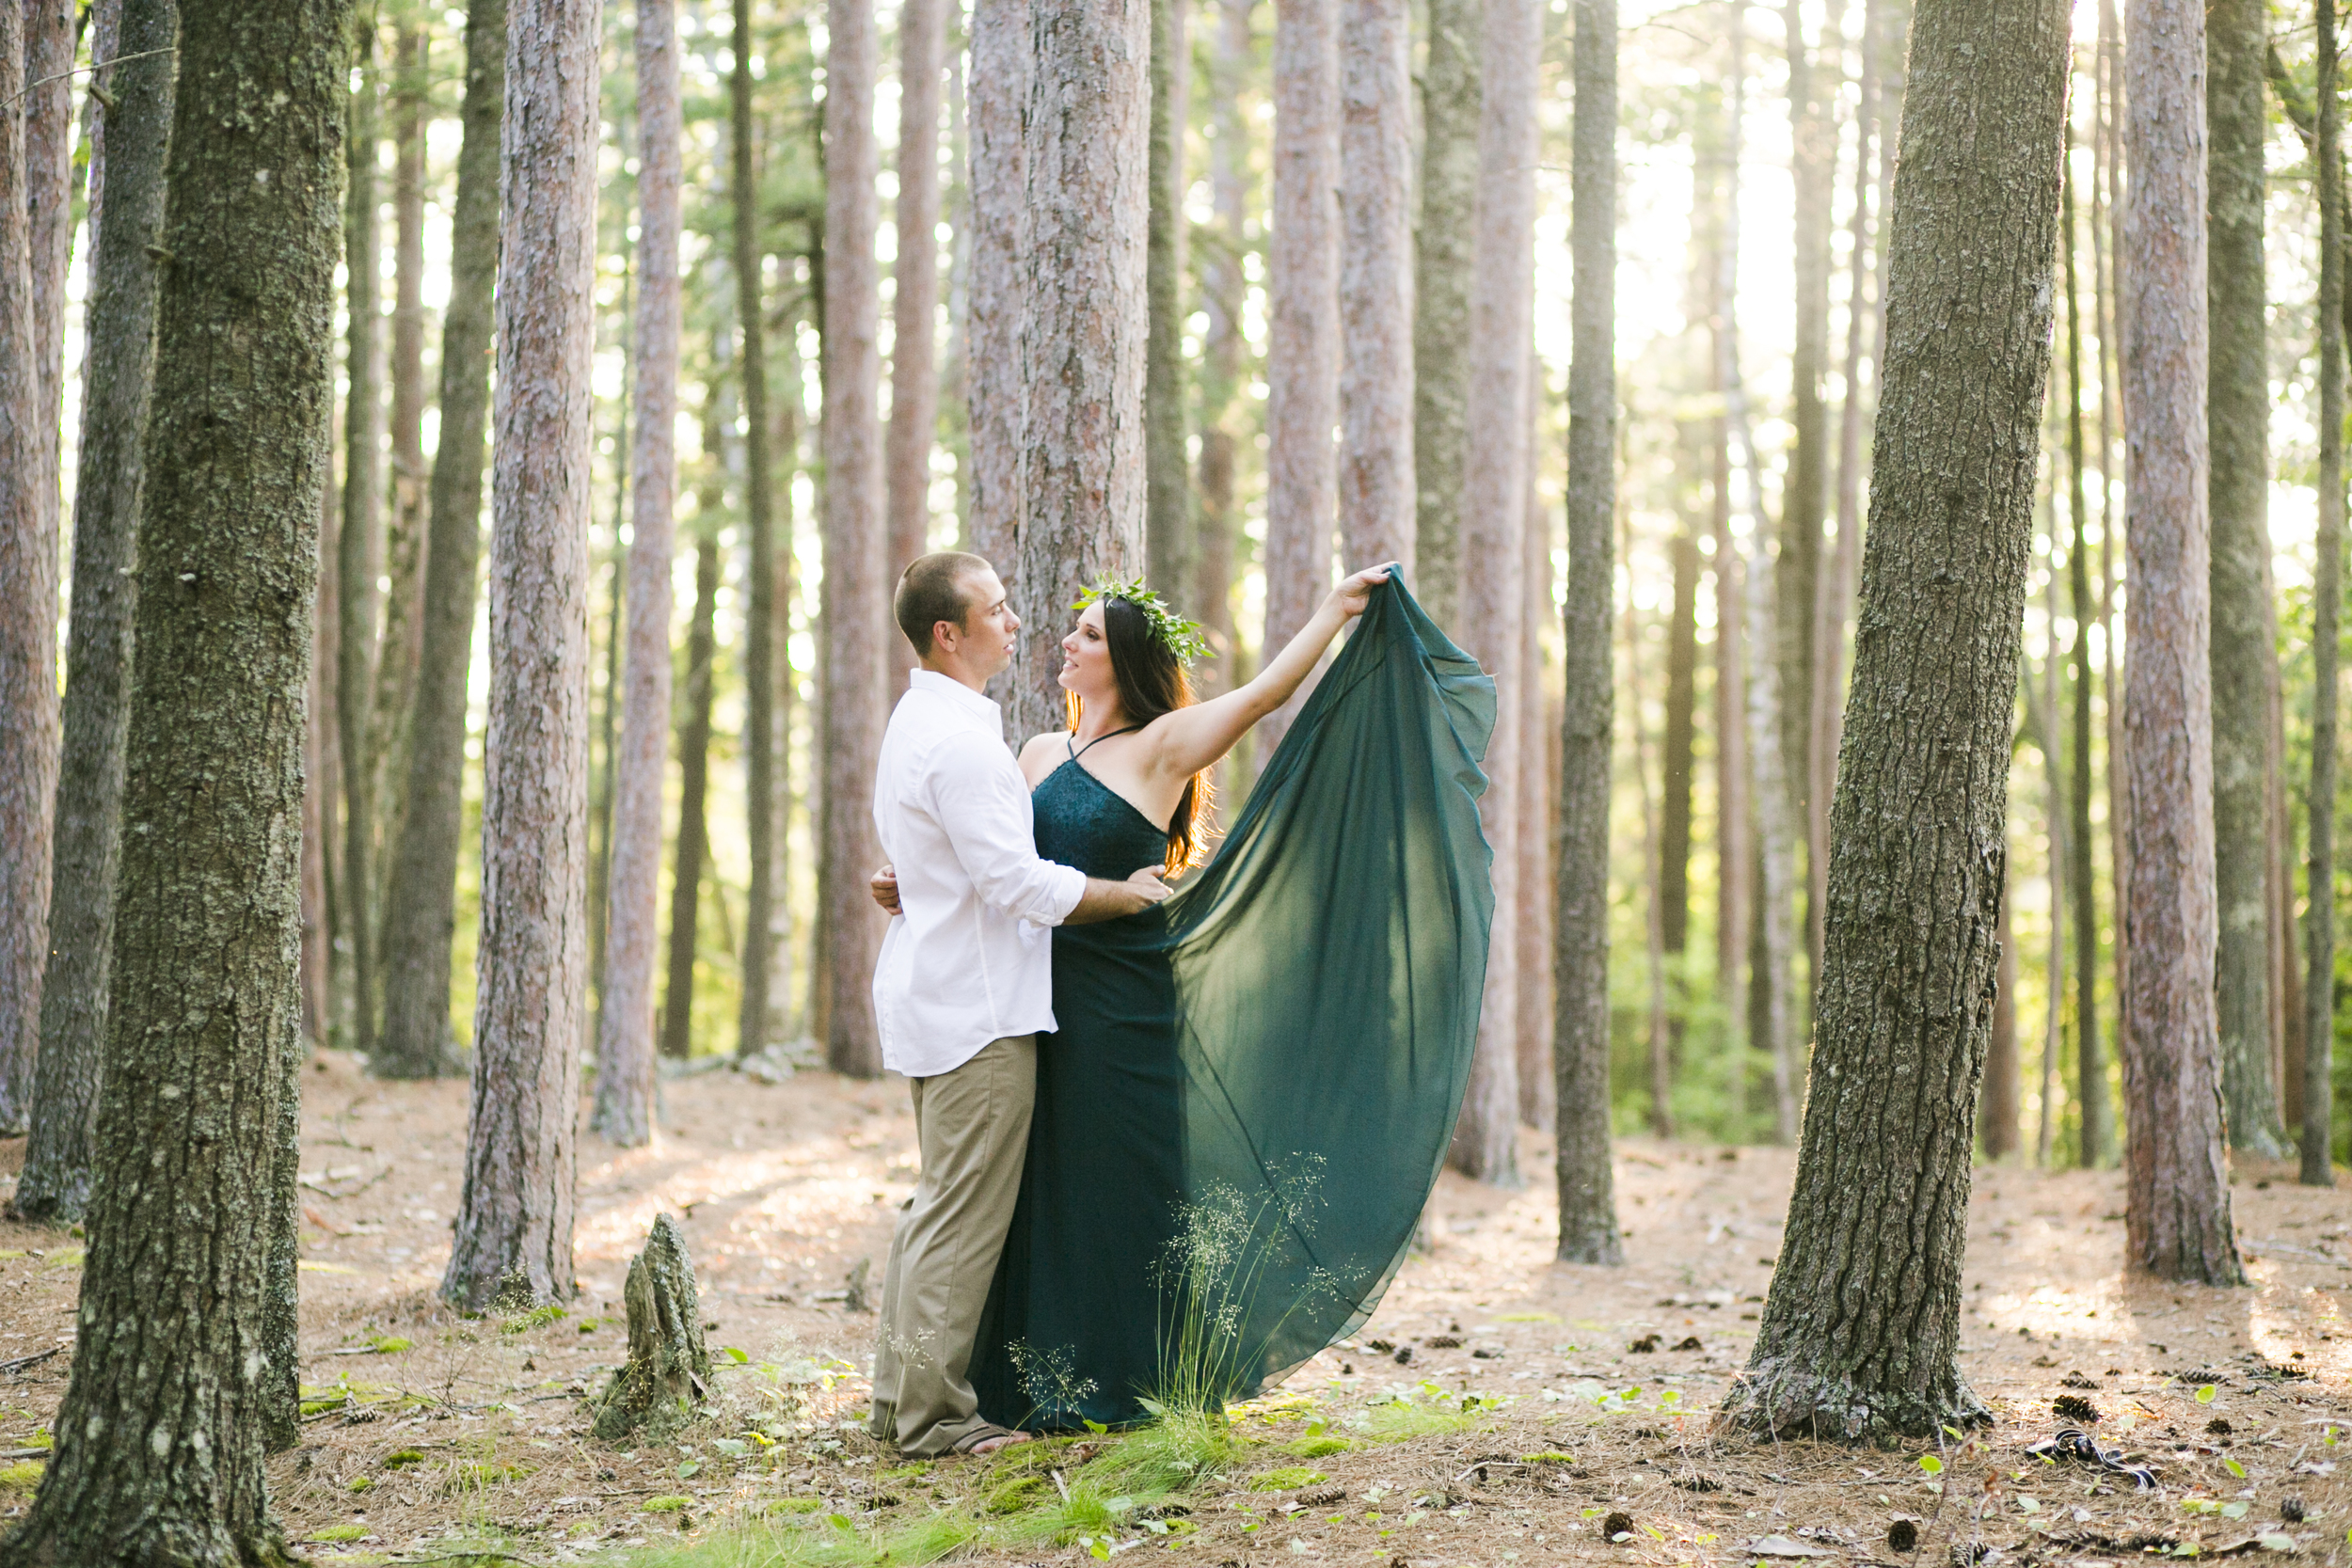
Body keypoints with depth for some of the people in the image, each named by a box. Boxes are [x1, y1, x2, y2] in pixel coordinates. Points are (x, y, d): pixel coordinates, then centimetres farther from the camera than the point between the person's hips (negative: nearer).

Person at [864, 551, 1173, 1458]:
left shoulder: (920, 722, 16)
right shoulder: (956, 738, -18)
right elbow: (1016, 882, -20)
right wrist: (1126, 894, -8)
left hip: (937, 998, 11)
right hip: (978, 1009, -11)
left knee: (940, 1204, 15)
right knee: (965, 1215, -6)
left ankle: (900, 1400, 19)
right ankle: (934, 1416, -2)